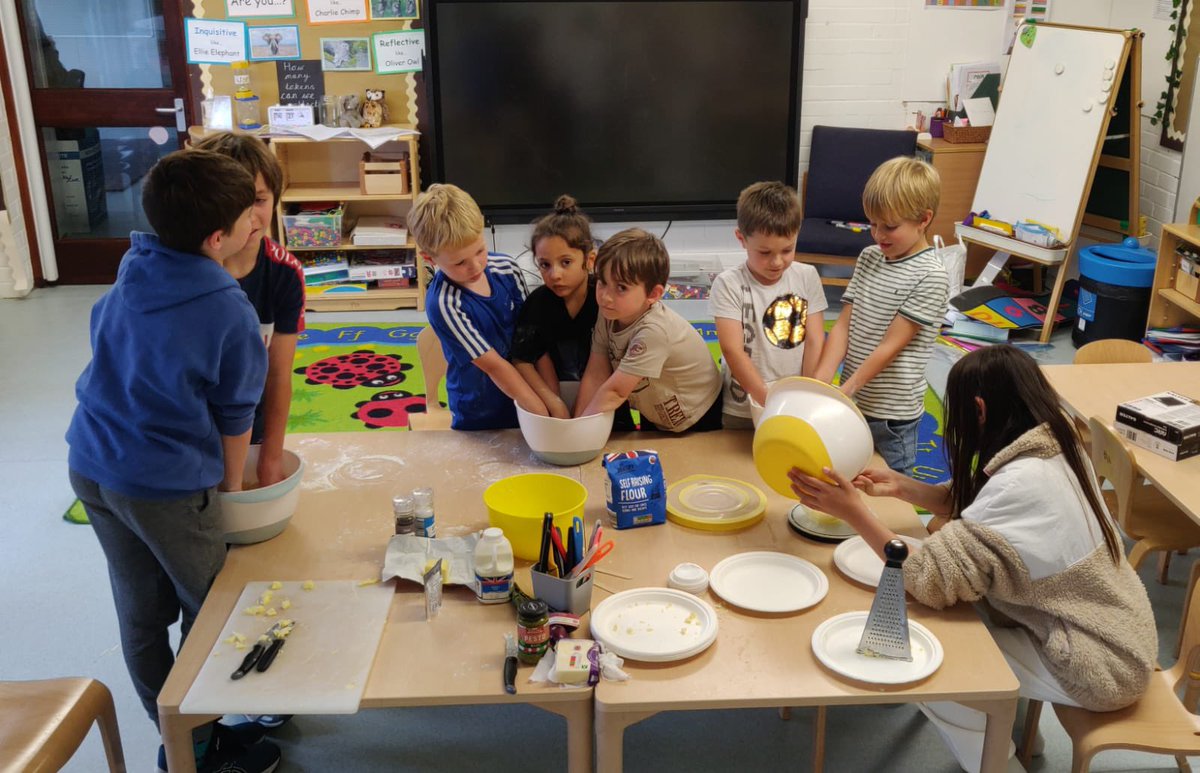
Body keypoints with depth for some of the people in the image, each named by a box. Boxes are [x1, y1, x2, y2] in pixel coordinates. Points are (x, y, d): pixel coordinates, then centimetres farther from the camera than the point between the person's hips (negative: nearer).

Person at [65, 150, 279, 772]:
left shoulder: (128, 276, -3)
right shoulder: (229, 313, -21)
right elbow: (234, 416, -9)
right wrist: (230, 488, 8)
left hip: (90, 465, 7)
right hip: (166, 487, -6)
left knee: (141, 611, 20)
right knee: (209, 613, 15)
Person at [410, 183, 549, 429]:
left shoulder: (507, 269, -10)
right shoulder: (443, 305, -25)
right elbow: (494, 366, -24)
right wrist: (545, 415, -24)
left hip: (525, 394, 4)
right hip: (481, 418, -4)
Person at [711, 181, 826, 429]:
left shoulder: (807, 277, -3)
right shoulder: (729, 284, -13)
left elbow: (814, 343, -4)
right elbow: (733, 350, -20)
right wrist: (770, 402, -27)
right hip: (742, 412, -2)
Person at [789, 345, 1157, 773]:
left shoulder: (1024, 483, -30)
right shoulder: (1052, 447, -2)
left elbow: (933, 578, -31)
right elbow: (972, 505, 10)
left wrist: (855, 513, -25)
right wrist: (901, 486, 1)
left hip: (1099, 665, -8)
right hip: (1110, 629, 9)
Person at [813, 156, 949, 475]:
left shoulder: (930, 276, -15)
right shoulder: (869, 257, 4)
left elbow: (890, 346, -17)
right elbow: (843, 325, 0)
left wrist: (846, 389, -20)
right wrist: (820, 383, -11)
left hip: (892, 414, -6)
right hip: (852, 403, 6)